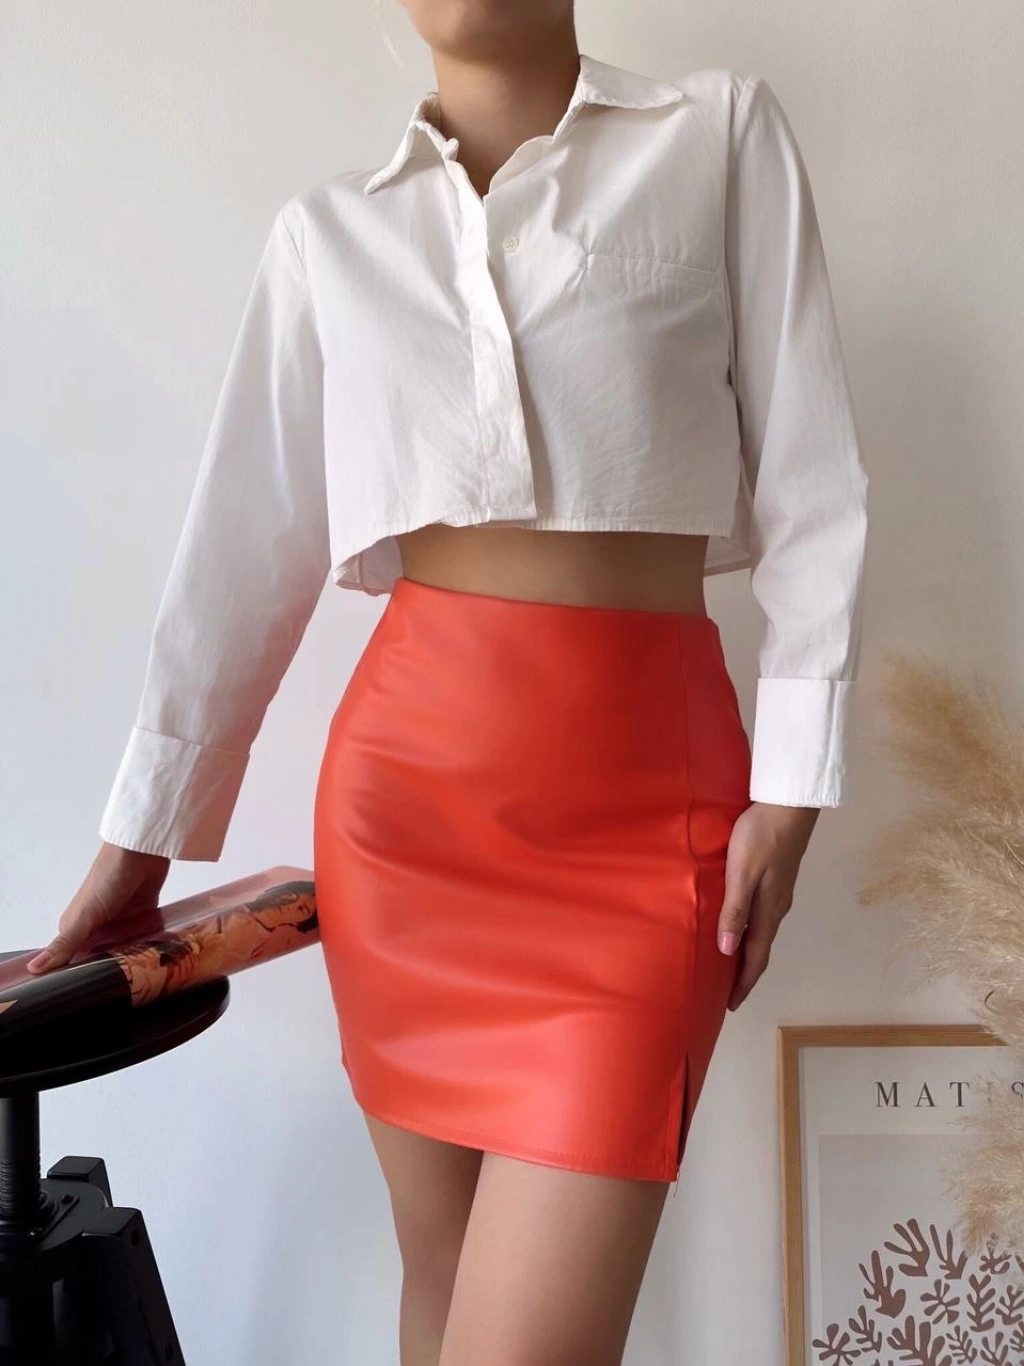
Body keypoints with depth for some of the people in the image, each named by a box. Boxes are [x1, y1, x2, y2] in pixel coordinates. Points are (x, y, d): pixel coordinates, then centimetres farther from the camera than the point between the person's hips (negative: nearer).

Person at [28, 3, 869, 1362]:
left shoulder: (722, 135, 7)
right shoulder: (326, 232, 12)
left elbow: (812, 483, 3)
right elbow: (245, 548, 10)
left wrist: (790, 783, -4)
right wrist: (145, 829, 10)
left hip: (648, 786, -2)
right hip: (404, 766, 3)